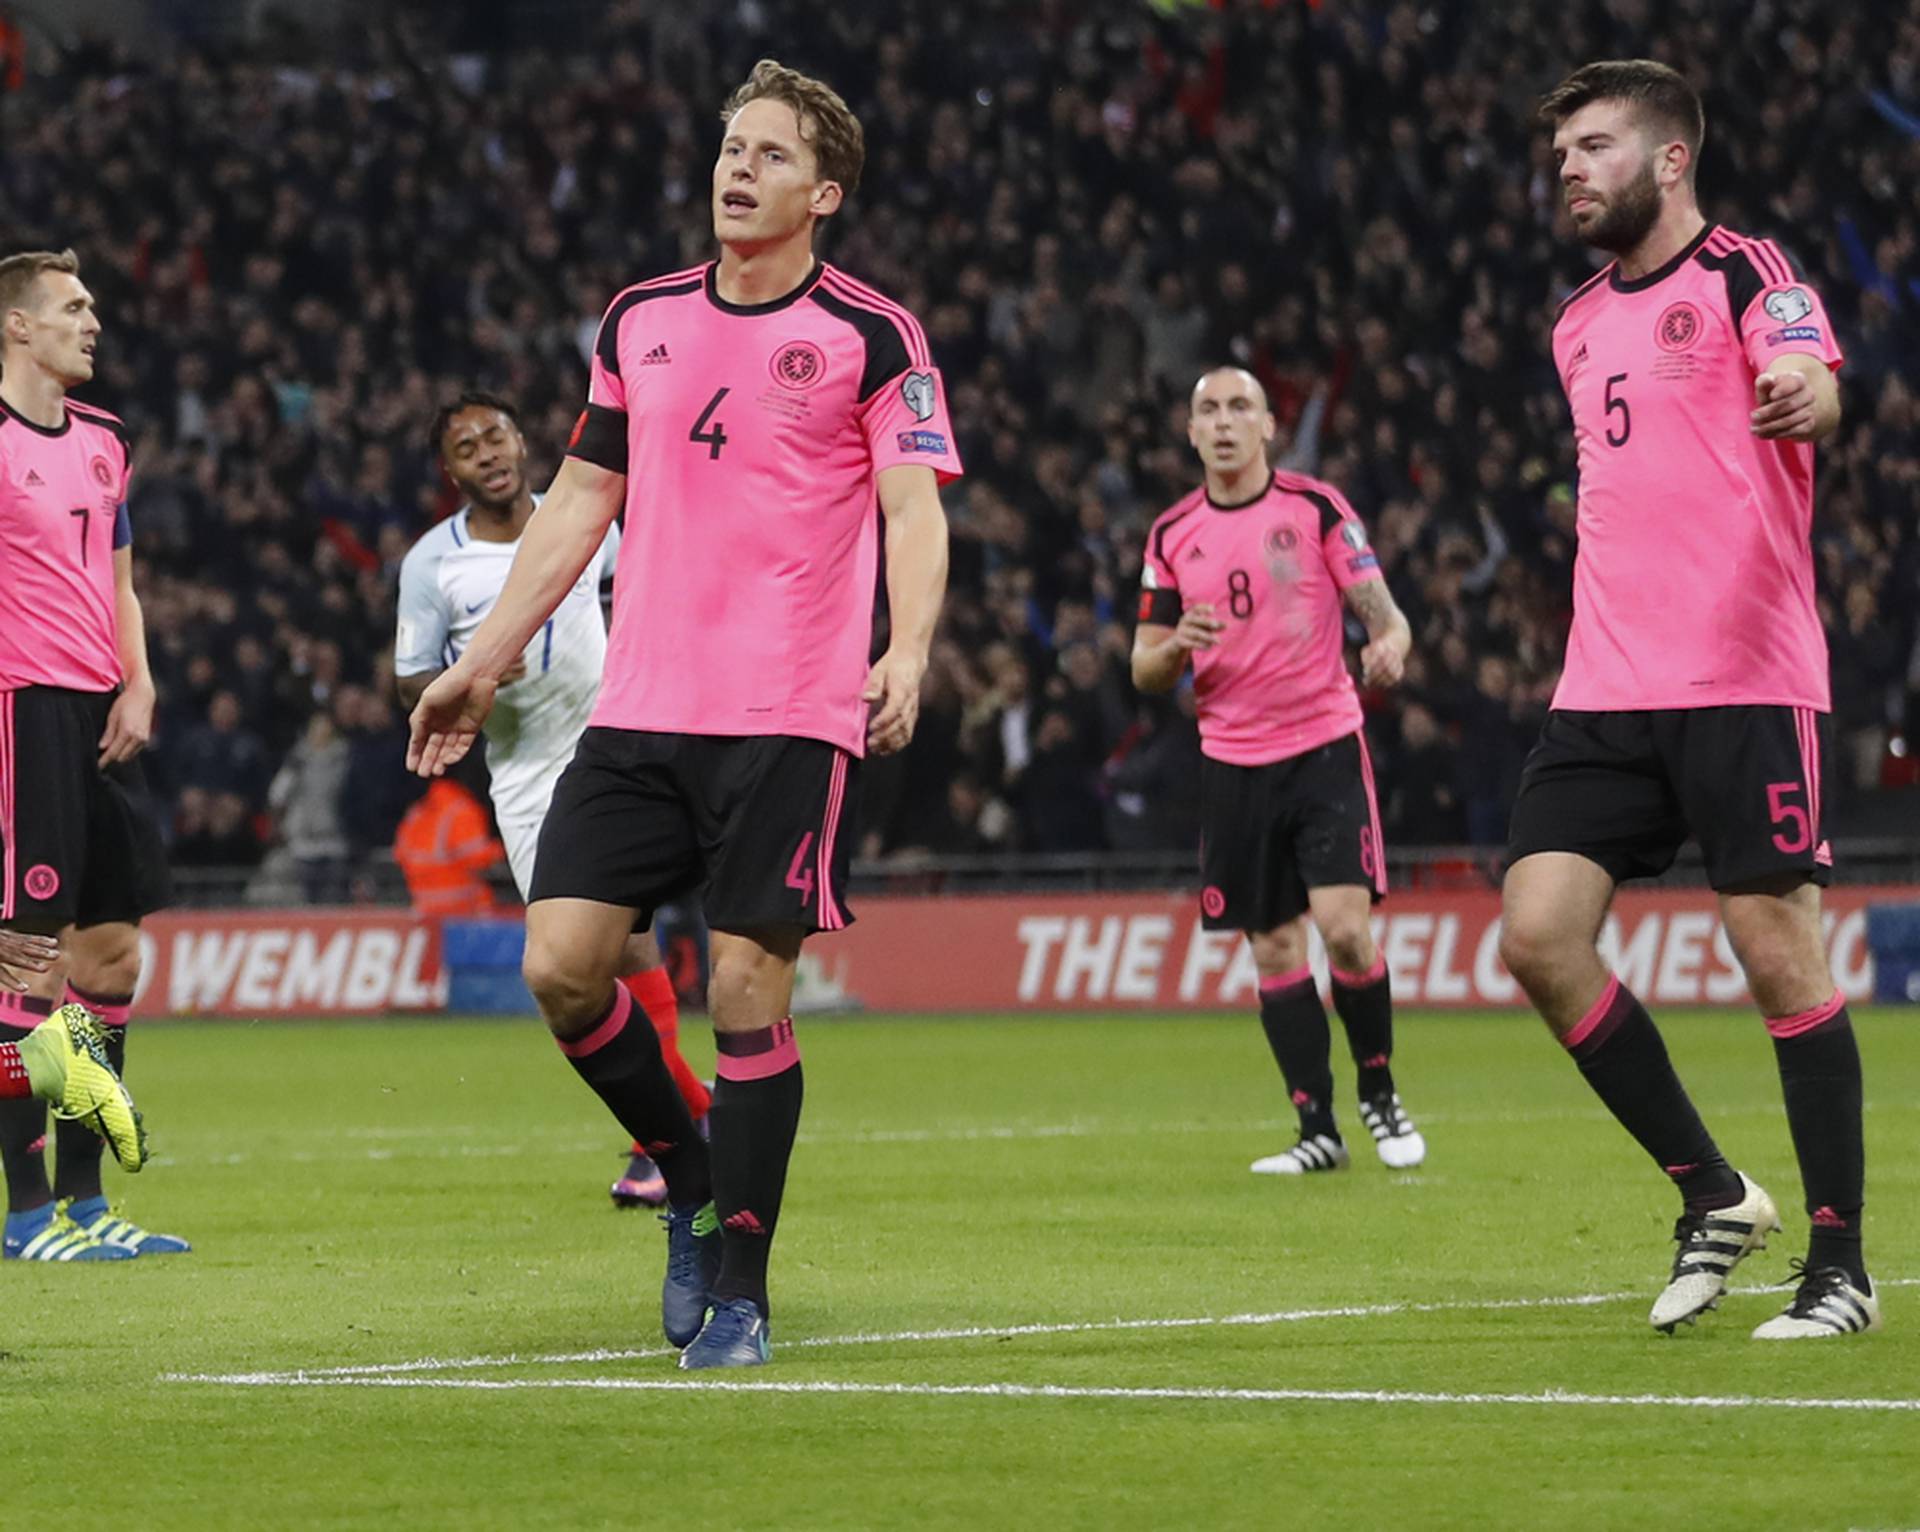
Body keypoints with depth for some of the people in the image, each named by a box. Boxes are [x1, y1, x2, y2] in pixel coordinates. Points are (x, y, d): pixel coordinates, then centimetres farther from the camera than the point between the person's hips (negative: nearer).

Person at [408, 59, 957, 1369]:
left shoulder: (872, 336, -1)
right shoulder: (642, 322, 13)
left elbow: (914, 511, -6)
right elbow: (582, 499, 20)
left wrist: (907, 650, -24)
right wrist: (485, 661, 17)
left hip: (791, 719, -4)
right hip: (639, 710, 5)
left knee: (748, 989, -7)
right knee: (561, 965, -6)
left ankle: (738, 1285, 5)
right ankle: (692, 1184, 18)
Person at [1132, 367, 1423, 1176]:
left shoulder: (1316, 507, -2)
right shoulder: (1173, 535, 7)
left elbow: (1379, 607, -4)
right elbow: (1145, 669, 10)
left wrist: (1391, 642, -28)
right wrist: (1176, 647, -13)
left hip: (1325, 746, -3)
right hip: (1233, 762, 3)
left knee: (1343, 923, -15)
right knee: (1273, 947, 3)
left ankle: (1379, 1093, 6)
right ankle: (1318, 1132, 10)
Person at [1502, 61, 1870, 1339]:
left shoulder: (1744, 274, -5)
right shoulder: (1582, 324, 18)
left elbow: (1812, 381, -25)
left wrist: (1805, 395, -48)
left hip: (1745, 682, -7)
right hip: (1607, 692, 7)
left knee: (1779, 950, -7)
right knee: (1538, 935, -5)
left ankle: (1842, 1267, 3)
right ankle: (1713, 1196, 10)